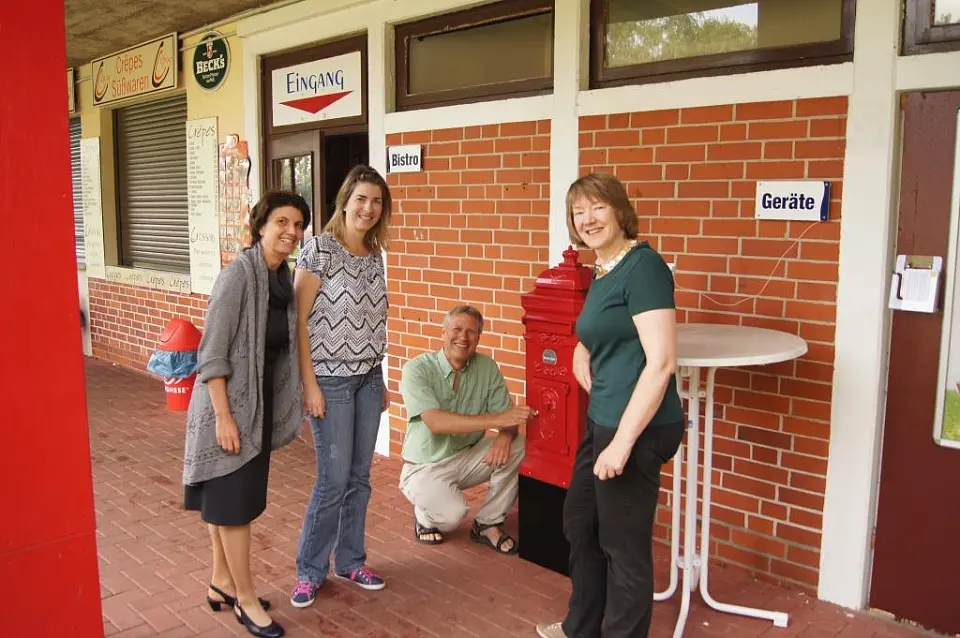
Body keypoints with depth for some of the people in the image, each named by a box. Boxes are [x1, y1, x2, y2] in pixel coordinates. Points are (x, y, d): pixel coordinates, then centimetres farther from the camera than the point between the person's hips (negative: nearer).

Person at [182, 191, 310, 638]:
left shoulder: (284, 277, 5)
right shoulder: (238, 274, -19)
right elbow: (211, 353, -20)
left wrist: (291, 399, 10)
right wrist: (223, 415, -22)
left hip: (260, 400, 8)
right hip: (230, 401, -8)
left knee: (228, 497, 18)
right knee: (234, 499, 2)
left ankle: (222, 583, 32)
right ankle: (245, 599, 15)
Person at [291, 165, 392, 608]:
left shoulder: (374, 255, 8)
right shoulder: (319, 249, -11)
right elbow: (298, 320, -13)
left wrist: (380, 380, 15)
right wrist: (310, 384, -15)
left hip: (368, 379, 6)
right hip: (330, 380, -6)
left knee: (360, 477, 12)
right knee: (334, 479, -2)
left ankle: (351, 560, 28)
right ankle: (310, 571, 17)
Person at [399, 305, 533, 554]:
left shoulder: (487, 367, -4)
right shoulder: (417, 369, -17)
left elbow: (507, 418, -5)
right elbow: (436, 422, -31)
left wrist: (505, 435, -31)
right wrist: (496, 420, -38)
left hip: (468, 458, 5)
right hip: (425, 467, -5)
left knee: (517, 446, -20)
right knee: (452, 513, -32)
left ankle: (488, 524, -3)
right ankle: (425, 515, 6)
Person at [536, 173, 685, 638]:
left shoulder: (642, 265, -16)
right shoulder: (601, 273, 12)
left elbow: (661, 362, -23)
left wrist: (623, 441, -23)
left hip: (637, 428, -10)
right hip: (602, 421, 10)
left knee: (623, 543, 6)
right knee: (579, 525, 22)